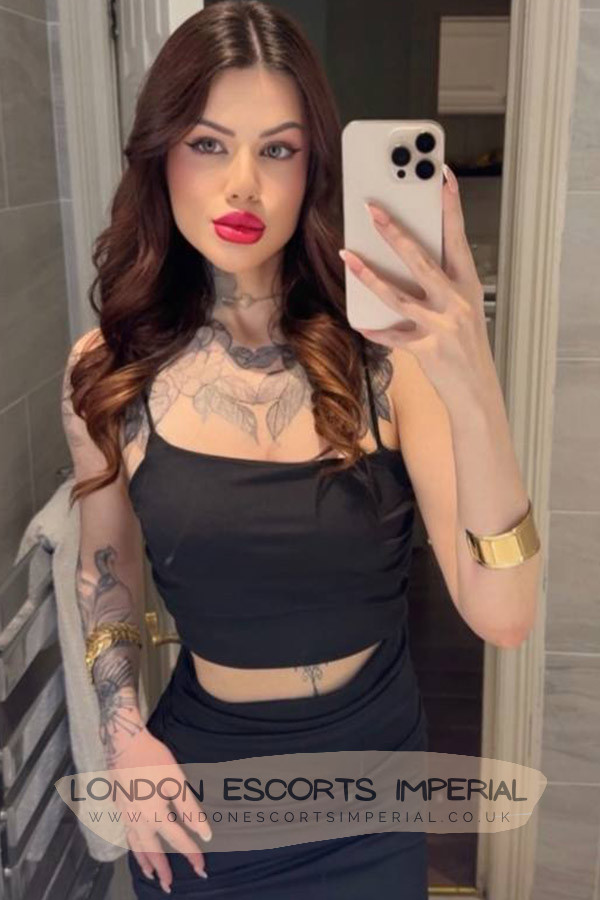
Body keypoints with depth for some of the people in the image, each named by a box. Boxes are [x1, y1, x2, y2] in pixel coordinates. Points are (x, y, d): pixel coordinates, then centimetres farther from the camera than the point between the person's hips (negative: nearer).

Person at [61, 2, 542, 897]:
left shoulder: (387, 353, -18)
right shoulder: (109, 371, -12)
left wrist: (474, 394, -39)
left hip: (374, 773, 0)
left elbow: (501, 615, -25)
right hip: (197, 791, 1)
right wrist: (123, 730, -6)